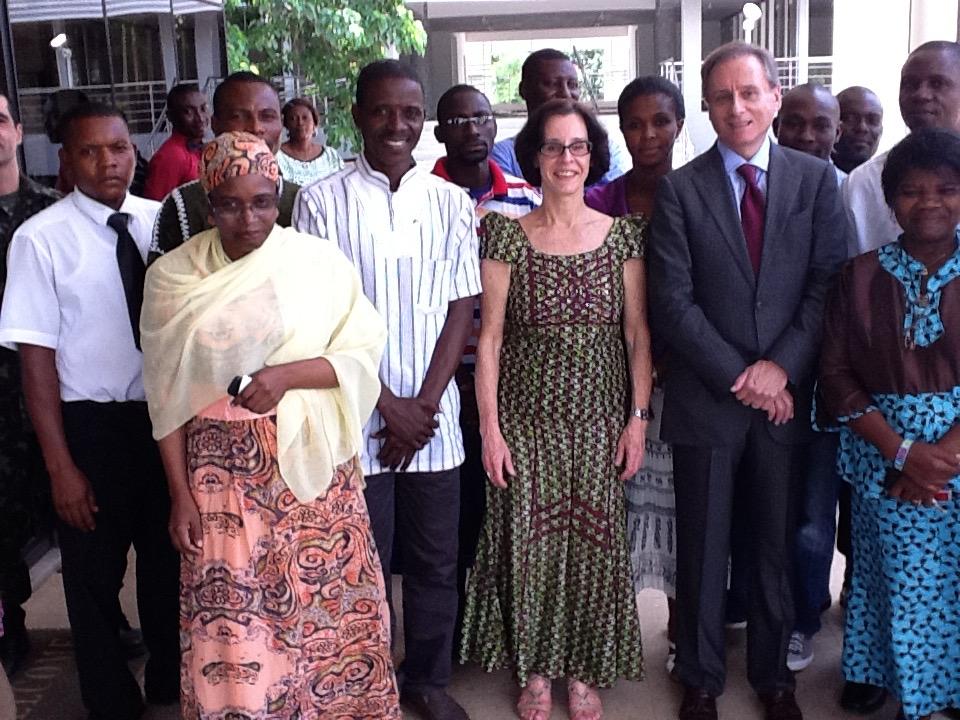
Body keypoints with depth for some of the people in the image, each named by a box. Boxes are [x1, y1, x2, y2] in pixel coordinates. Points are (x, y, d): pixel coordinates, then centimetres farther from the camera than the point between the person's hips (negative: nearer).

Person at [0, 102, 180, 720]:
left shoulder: (162, 220, -1)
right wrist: (61, 467, -12)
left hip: (168, 415, 4)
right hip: (90, 423, -3)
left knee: (168, 560, 20)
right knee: (95, 575, 13)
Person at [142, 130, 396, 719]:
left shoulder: (319, 262, -4)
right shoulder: (174, 277, -1)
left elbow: (363, 352, -5)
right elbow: (167, 395, 1)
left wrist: (287, 374, -21)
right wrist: (180, 493, 0)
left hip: (311, 465, 0)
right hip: (221, 472, 1)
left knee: (328, 601, 9)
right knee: (230, 618, 6)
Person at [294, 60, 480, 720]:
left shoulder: (451, 202, 4)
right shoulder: (323, 201, -3)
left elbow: (462, 309, 3)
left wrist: (424, 405, -7)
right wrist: (388, 406, -8)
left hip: (434, 417, 3)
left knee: (436, 561, 12)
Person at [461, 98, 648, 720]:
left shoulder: (623, 236, 1)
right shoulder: (507, 236, -3)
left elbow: (638, 334, 4)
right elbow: (490, 337, -3)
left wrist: (639, 418, -1)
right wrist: (490, 428, -6)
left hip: (601, 420, 1)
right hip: (528, 418, -1)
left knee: (595, 544, 8)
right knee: (529, 544, 6)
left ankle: (583, 669, 29)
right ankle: (535, 669, 27)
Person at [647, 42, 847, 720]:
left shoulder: (816, 178, 3)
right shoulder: (680, 189, -2)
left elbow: (828, 284, -1)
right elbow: (672, 303, -7)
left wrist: (781, 367, -11)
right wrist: (740, 377, -11)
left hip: (787, 395, 2)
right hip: (706, 398, -1)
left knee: (777, 544, 13)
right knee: (703, 548, 10)